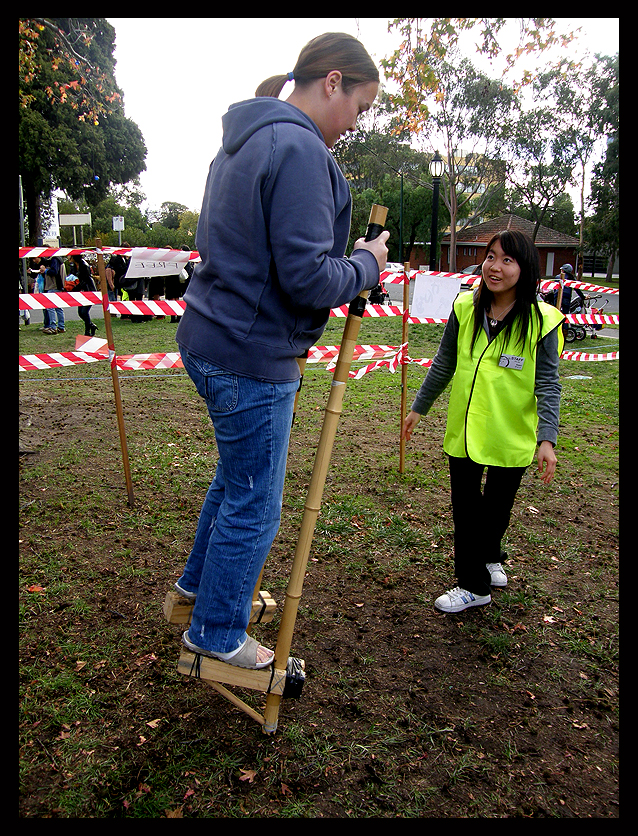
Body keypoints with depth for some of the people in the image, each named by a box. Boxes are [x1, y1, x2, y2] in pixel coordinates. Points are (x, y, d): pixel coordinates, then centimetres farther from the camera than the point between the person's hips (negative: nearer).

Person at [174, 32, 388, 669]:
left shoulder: (244, 143, 15)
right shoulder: (299, 148, -18)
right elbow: (307, 278, -25)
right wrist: (366, 265, -5)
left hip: (216, 337, 10)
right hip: (252, 356, -10)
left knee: (237, 476, 26)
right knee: (254, 505, 5)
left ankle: (198, 582, 45)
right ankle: (217, 635, 25)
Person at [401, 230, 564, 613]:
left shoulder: (541, 321, -11)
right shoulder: (465, 308, -2)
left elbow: (548, 385, -9)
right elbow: (443, 365, 8)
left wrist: (547, 439, -19)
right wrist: (419, 408, 12)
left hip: (512, 435, -2)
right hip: (463, 430, 3)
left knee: (497, 507, 14)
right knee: (465, 508, 10)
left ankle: (489, 557, 44)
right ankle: (474, 585, 29)